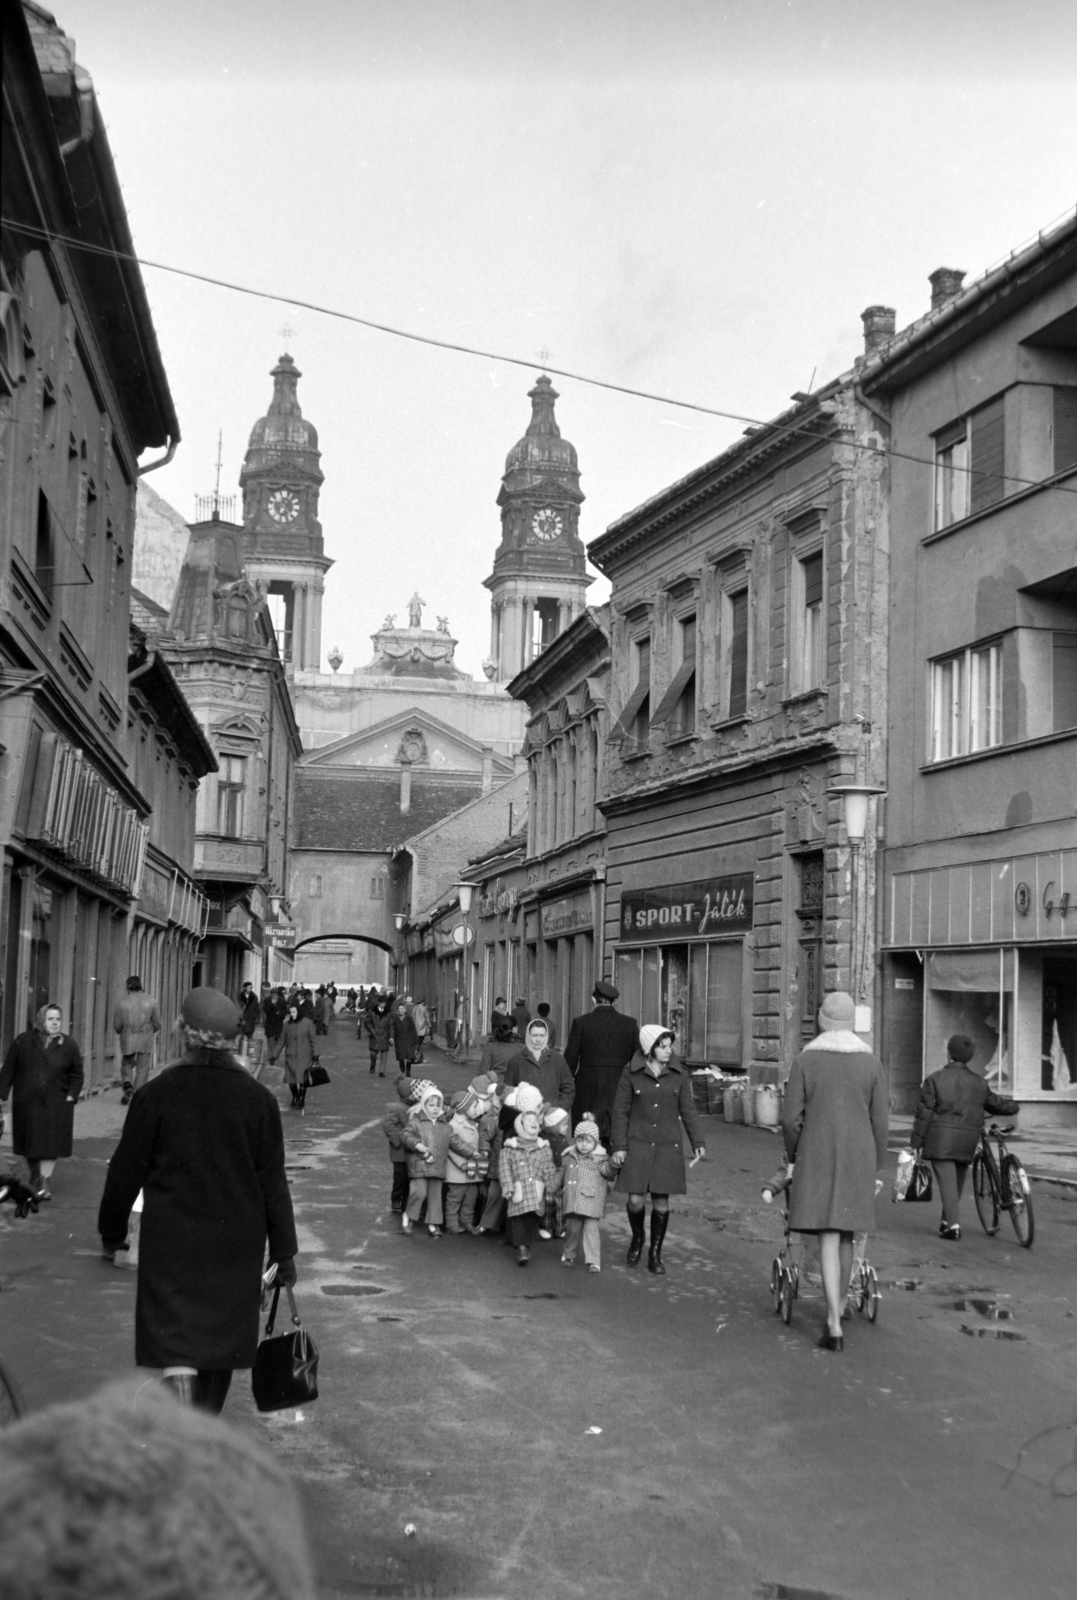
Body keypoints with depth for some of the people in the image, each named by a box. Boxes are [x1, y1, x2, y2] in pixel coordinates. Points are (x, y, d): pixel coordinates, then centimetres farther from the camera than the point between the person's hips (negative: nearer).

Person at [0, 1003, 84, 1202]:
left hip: (56, 1104, 0)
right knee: (30, 1141, 9)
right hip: (27, 1103, 0)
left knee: (51, 1144, -5)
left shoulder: (69, 1045, 2)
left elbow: (77, 1074, 6)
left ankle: (44, 1181, 1)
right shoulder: (22, 1042, 1)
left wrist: (72, 1095, -5)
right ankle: (35, 1176, 29)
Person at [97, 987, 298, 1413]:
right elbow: (273, 1181, -1)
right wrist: (284, 1251, 6)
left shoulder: (156, 1094, -8)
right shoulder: (258, 1098, -4)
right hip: (237, 1244, 2)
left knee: (176, 1344, -1)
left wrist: (111, 1232, 12)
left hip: (171, 1244, -2)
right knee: (223, 1337, 18)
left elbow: (126, 1172, -3)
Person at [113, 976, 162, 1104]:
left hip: (127, 1040, 0)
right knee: (142, 1069, 8)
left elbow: (117, 1025, -2)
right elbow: (157, 1023, -2)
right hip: (145, 1041, 0)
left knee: (127, 1064, 21)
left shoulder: (123, 1002, -7)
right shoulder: (150, 1001, -6)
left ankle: (127, 1083, -4)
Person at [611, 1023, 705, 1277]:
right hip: (638, 1144, -2)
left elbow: (687, 1110, 8)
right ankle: (637, 1238, 26)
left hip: (668, 1146, 2)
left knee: (661, 1202, 4)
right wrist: (619, 1146, -3)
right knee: (636, 1200, -6)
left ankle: (655, 1256, 19)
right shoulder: (631, 1073, -4)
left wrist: (698, 1142, 1)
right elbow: (620, 1111, 0)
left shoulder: (678, 1074, 2)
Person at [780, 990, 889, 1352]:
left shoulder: (805, 1060, -6)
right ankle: (838, 1305, 36)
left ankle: (835, 1326, -12)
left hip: (816, 1159, -2)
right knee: (846, 1233, 19)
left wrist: (792, 1157, 10)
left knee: (828, 1238, -3)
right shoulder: (871, 1062, -1)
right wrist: (877, 1169, 11)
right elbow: (880, 1122, 0)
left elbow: (790, 1119, -7)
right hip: (858, 1159, 2)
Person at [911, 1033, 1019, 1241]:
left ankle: (953, 1224, -15)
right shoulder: (978, 1082, 7)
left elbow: (924, 1113, -6)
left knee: (946, 1180, -5)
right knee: (958, 1181, 16)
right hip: (967, 1141, 4)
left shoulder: (935, 1079, -4)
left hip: (941, 1139, -4)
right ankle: (947, 1221, 26)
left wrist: (916, 1141, -1)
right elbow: (995, 1104, 18)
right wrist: (1013, 1106, 41)